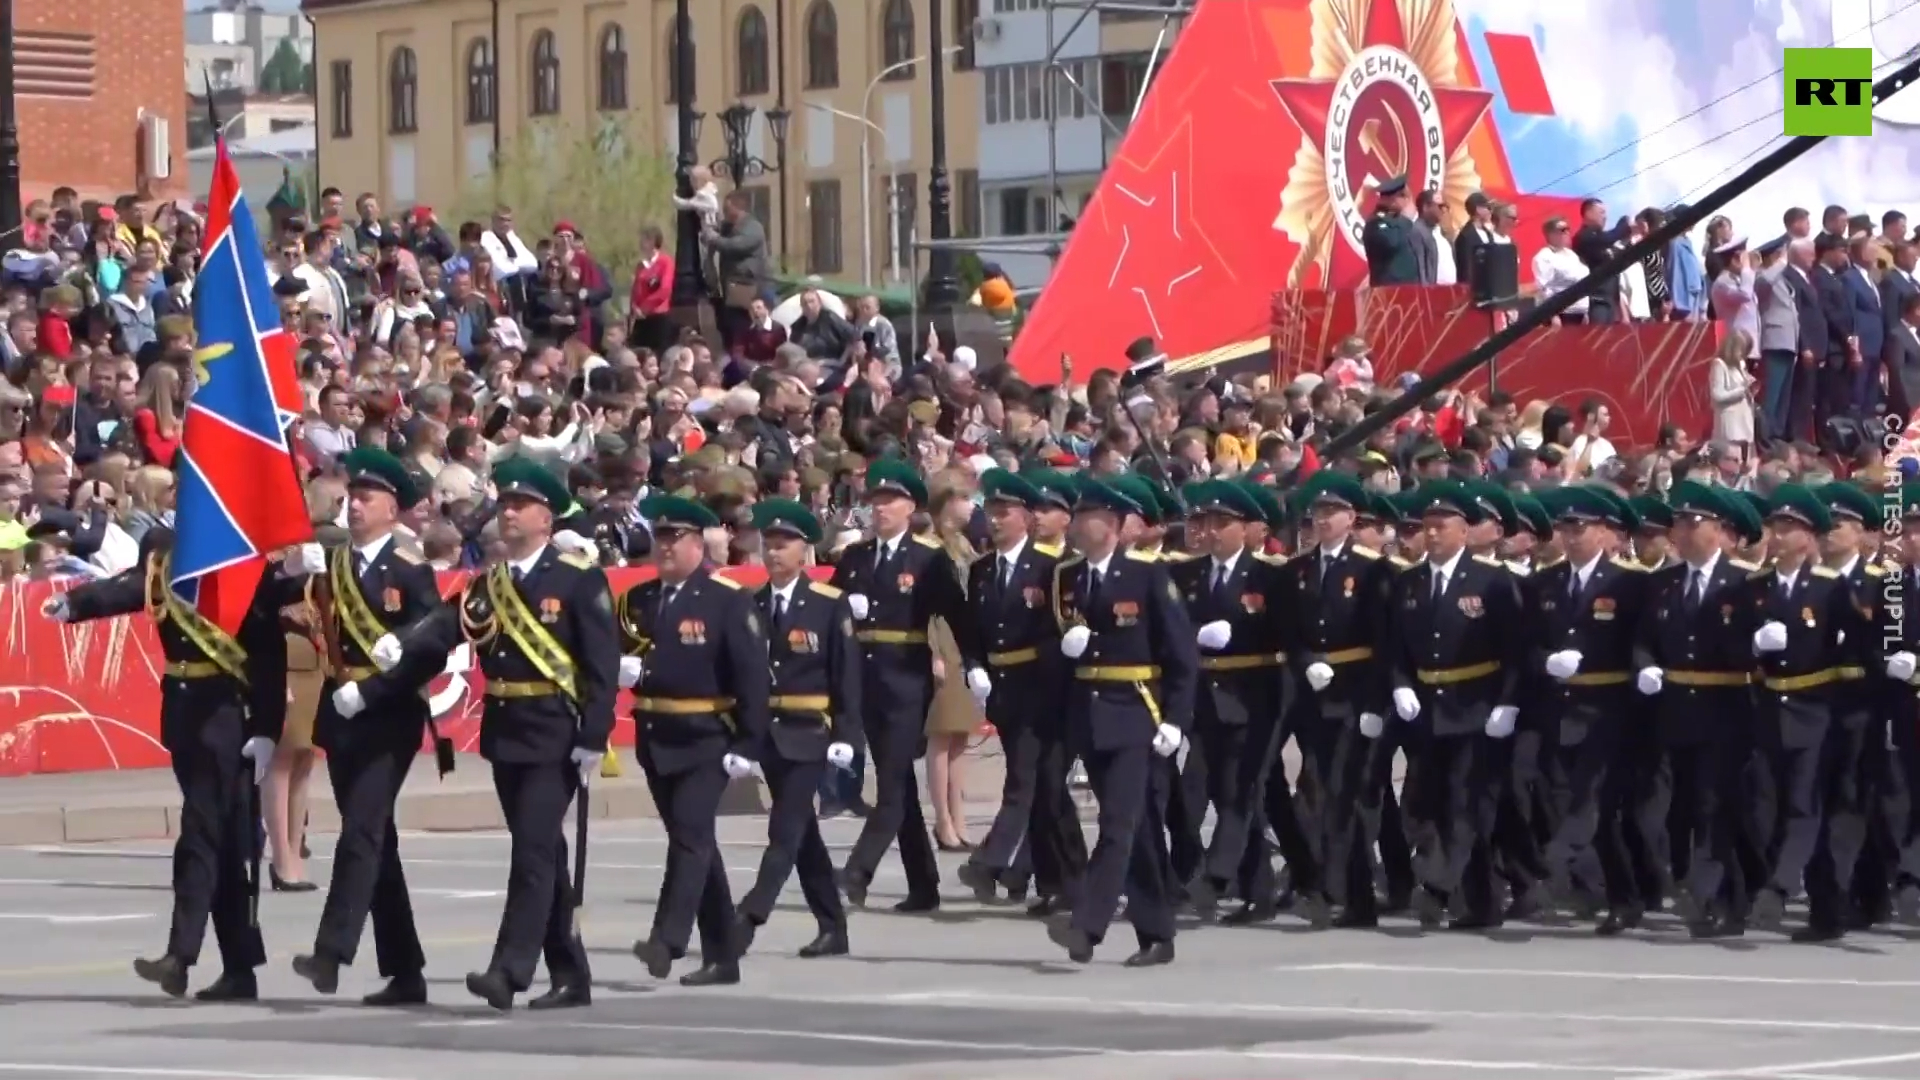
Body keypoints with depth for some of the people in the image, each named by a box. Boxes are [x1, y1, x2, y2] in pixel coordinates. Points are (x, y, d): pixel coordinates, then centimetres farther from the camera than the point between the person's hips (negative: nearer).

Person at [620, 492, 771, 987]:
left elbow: (752, 674, -11)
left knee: (690, 833, -17)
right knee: (694, 840, 11)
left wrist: (748, 743, -16)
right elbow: (615, 655, 17)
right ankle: (722, 955, 17)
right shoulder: (639, 600, 10)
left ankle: (667, 940, -25)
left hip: (707, 740, -7)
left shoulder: (728, 600, -8)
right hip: (656, 738, 7)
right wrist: (624, 668, -8)